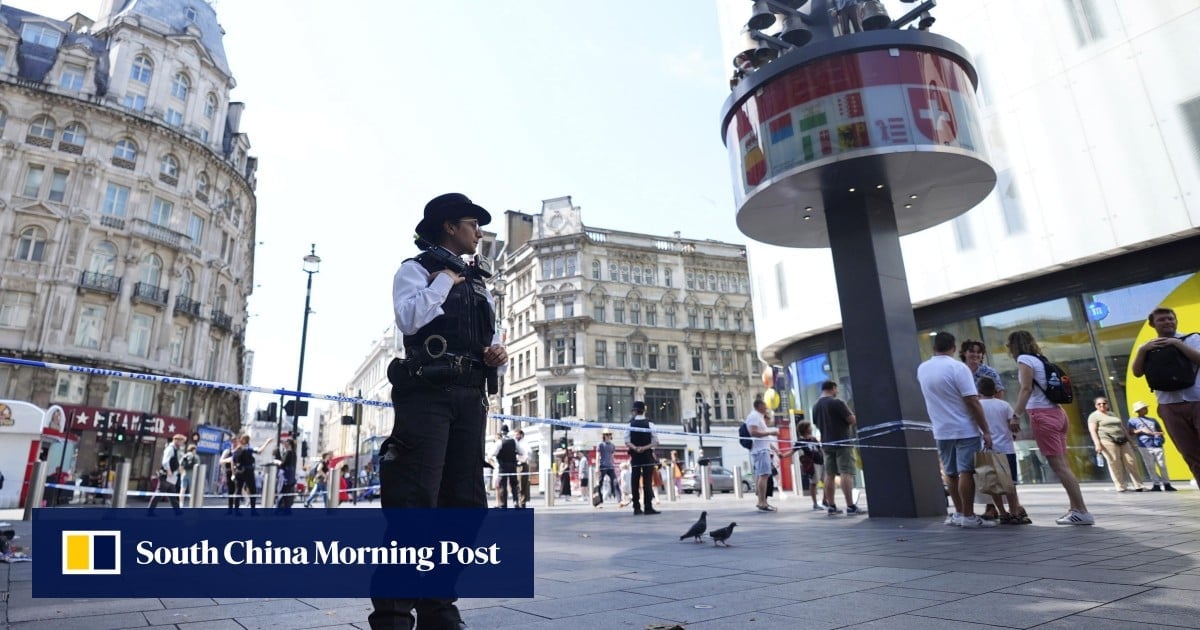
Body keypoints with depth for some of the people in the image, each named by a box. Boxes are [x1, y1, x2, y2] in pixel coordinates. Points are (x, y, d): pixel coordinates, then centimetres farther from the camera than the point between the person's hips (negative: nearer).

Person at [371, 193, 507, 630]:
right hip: (427, 394, -6)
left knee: (465, 504, 4)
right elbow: (409, 319, -14)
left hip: (470, 399, 7)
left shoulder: (479, 282, 25)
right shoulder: (416, 269, 7)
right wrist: (445, 279, -4)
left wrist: (499, 357, 2)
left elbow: (493, 344, 25)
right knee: (413, 502, -12)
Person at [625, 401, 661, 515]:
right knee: (648, 482, 0)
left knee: (635, 482, 6)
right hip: (647, 456, -1)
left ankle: (637, 508, 7)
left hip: (635, 456, 1)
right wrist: (645, 447, -11)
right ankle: (648, 507, -4)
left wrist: (635, 448, -13)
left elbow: (627, 442, -7)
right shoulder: (650, 424, -3)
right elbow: (655, 442, -7)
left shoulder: (630, 424, -1)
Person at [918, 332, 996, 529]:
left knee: (951, 473, 12)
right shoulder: (958, 367, -14)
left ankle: (958, 513, 21)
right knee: (966, 472, -3)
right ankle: (968, 516, -1)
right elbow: (972, 402, -17)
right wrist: (986, 431, -13)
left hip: (941, 431, 5)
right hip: (965, 429, -5)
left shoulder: (922, 370, 5)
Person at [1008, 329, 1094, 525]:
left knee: (1058, 465, -7)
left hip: (1042, 415, -9)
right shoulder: (1039, 359, 18)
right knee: (1063, 464, 9)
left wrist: (1015, 415, -12)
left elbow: (1026, 389, -14)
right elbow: (1040, 389, 15)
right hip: (1056, 412, 9)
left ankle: (1082, 511, -8)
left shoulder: (1024, 359, -5)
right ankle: (1075, 509, 11)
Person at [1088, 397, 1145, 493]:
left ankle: (1138, 486, 7)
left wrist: (1130, 440, 19)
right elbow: (1092, 431, -7)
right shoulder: (1094, 416, 2)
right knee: (1115, 463, -8)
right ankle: (1121, 487, -4)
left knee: (1132, 461, 0)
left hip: (1122, 441, 6)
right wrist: (1097, 444, -18)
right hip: (1107, 441, -6)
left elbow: (1122, 427, 26)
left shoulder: (1112, 414, 23)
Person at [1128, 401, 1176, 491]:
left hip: (1157, 444, 3)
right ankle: (1156, 485, 1)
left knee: (1162, 465, 1)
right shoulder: (1133, 420, 8)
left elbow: (1161, 431, 19)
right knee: (1150, 466, -3)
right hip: (1145, 446, -3)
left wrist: (1158, 433, -3)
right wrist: (1141, 430, -14)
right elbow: (1130, 432, -1)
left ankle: (1167, 484, 8)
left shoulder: (1152, 420, 21)